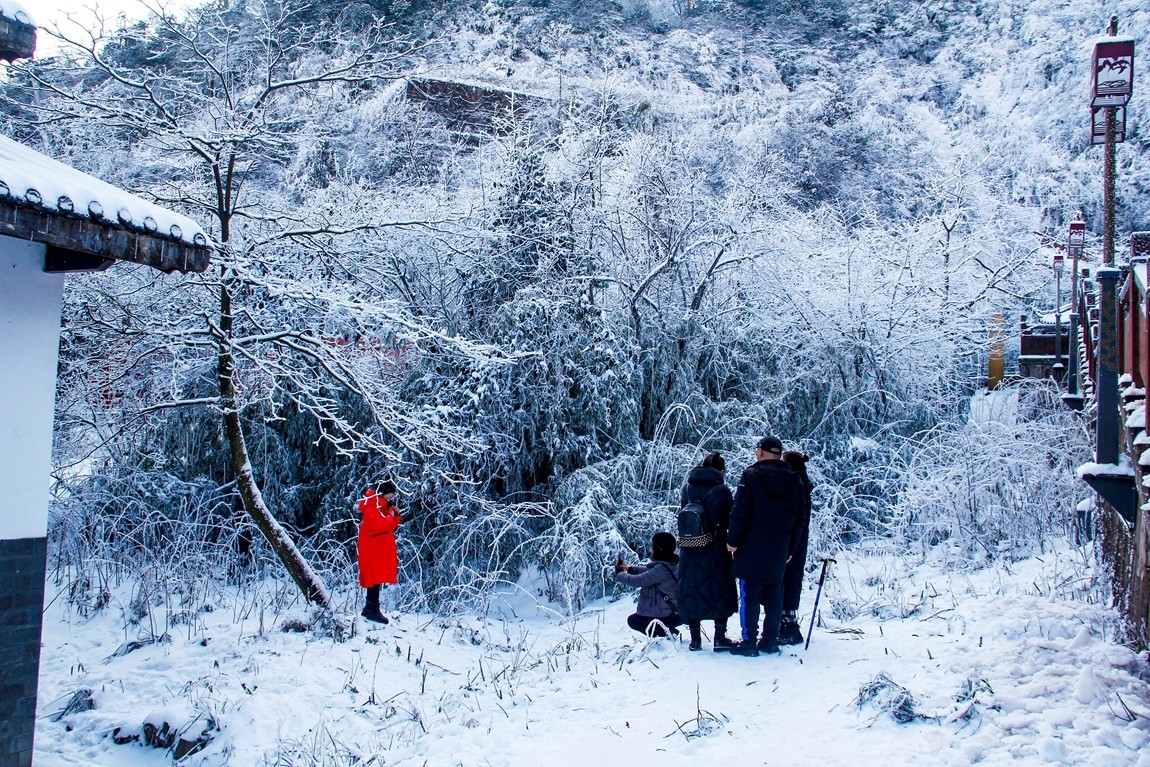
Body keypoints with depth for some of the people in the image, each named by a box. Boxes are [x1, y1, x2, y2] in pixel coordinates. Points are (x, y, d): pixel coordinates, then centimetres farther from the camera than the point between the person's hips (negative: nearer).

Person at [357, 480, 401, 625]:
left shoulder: (384, 506, 19)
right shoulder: (372, 506, -11)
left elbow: (390, 526, 19)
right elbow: (378, 525, -25)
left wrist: (396, 515, 3)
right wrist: (391, 517, -10)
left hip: (381, 550, 10)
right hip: (372, 549, -10)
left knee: (375, 579, 12)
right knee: (375, 579, -11)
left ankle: (369, 609, 18)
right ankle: (373, 611, -11)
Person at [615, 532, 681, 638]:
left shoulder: (662, 568, -26)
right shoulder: (672, 563, 2)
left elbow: (638, 580, -21)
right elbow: (649, 570, 16)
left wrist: (619, 573, -4)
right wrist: (630, 569, 8)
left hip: (668, 616, -9)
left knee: (632, 620, 14)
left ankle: (665, 632, -5)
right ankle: (668, 631, 10)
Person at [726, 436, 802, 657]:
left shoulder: (751, 476, -9)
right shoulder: (794, 481, 7)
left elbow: (739, 512, -13)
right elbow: (798, 518, 12)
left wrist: (732, 540, -5)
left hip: (752, 550, -5)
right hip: (779, 551, 5)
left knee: (750, 594, -1)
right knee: (774, 595, 12)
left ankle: (749, 642, -1)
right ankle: (770, 640, 16)